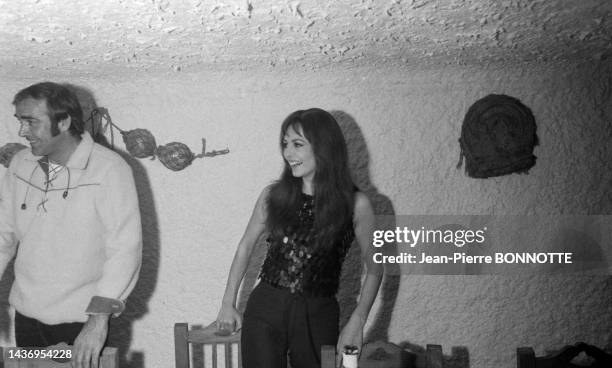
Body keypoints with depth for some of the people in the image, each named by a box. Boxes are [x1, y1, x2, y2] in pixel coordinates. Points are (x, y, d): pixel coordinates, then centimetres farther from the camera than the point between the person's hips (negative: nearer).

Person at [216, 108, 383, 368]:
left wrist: (356, 322, -7)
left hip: (317, 315, -1)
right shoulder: (273, 195, 0)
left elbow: (374, 270, 1)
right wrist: (228, 304, 10)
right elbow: (246, 246, 12)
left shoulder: (356, 204, -6)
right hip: (265, 308, 1)